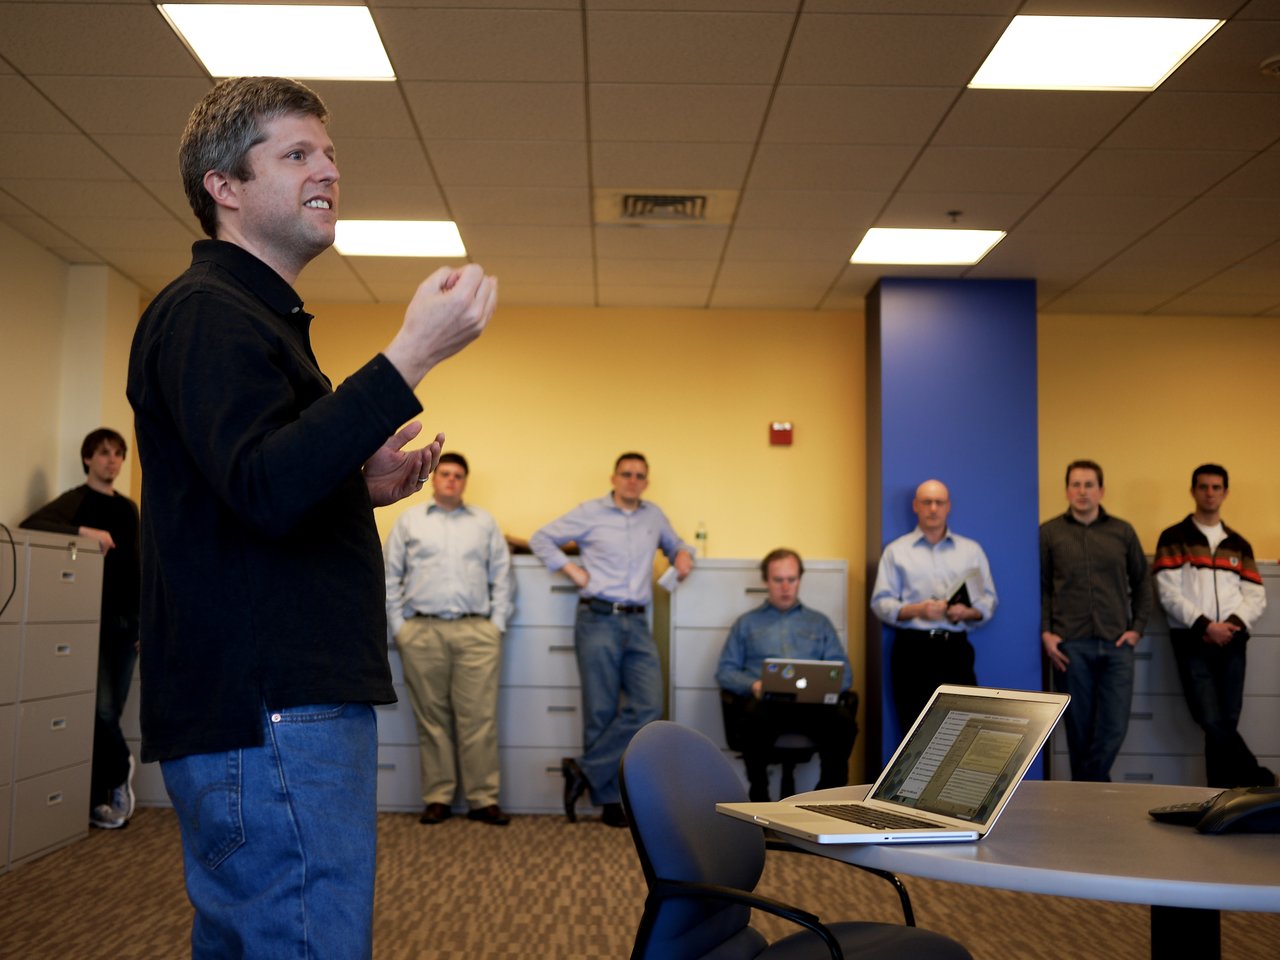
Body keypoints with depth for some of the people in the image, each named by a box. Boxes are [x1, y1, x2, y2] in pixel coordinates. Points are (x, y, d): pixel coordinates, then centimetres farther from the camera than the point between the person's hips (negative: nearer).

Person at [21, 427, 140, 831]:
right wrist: (83, 531, -28)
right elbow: (29, 526, -18)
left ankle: (98, 797, 14)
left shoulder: (128, 509, 16)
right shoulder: (74, 501, 0)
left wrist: (144, 622, 12)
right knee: (101, 709, -10)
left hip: (124, 622, 5)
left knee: (113, 711, 5)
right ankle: (120, 772, 13)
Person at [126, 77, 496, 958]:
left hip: (277, 709, 10)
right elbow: (264, 490, -25)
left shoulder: (255, 317, 23)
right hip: (269, 718, -10)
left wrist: (364, 489, 11)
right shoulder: (205, 313, -9)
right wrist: (412, 355, -28)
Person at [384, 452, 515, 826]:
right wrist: (398, 627, 3)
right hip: (422, 633, 0)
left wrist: (497, 624, 4)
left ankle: (483, 799, 2)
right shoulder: (408, 521, 13)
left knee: (480, 718, -4)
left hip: (476, 633, 0)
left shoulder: (484, 522, 16)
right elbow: (391, 578, 10)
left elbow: (502, 576, 13)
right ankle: (437, 798, 10)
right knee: (431, 719, 3)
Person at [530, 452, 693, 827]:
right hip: (598, 621, -4)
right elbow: (541, 539, 8)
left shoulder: (654, 515, 16)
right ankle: (609, 800, 9)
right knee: (602, 712, -1)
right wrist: (571, 569, -3)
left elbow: (674, 544, 32)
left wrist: (683, 555, 9)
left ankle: (585, 770, -1)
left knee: (647, 707, -10)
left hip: (637, 625, 4)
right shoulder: (590, 513, 4)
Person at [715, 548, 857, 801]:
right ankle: (759, 797, -25)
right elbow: (725, 671, 15)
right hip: (765, 702, -1)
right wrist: (753, 685, -7)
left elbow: (844, 672, 17)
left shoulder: (819, 622, 28)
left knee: (843, 721, -34)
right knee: (754, 717, -39)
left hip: (813, 703, 1)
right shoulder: (747, 623, 25)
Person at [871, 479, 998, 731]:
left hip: (955, 649, 1)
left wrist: (967, 612, -10)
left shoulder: (971, 550, 15)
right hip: (913, 650, -1)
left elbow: (989, 601, 12)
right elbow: (880, 603, 2)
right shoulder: (896, 551, 9)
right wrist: (917, 610, -14)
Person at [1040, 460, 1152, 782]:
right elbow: (1040, 588, 3)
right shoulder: (1049, 533, 5)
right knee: (1079, 728, 5)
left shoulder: (1122, 532, 10)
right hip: (1070, 646, -2)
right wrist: (1045, 633, -6)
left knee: (1114, 728, -3)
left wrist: (1137, 628, 5)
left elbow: (1142, 583, 14)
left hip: (1116, 645, 2)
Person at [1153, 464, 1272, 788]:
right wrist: (1205, 625, -14)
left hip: (1231, 642, 3)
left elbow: (1256, 597, 9)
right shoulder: (1173, 538, 5)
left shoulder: (1239, 544, 17)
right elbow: (1169, 593, -5)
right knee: (1211, 720, -13)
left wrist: (1233, 624, -9)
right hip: (1192, 641, -3)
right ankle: (1259, 781, 3)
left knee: (1225, 723, 2)